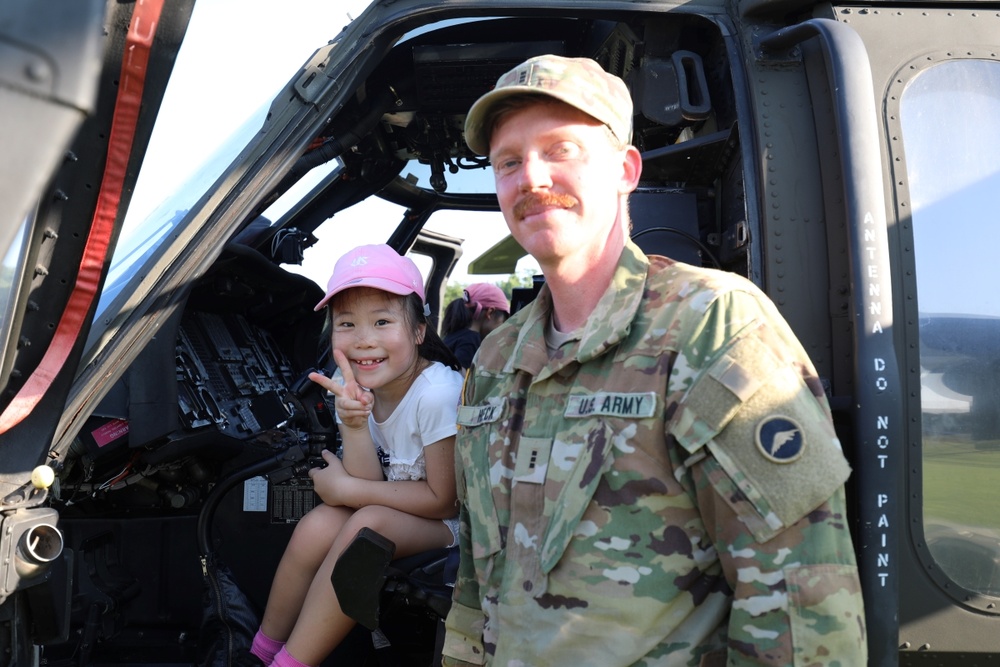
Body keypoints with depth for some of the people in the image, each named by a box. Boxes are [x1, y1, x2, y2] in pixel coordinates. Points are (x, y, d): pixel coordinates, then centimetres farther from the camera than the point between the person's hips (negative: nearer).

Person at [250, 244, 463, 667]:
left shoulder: (437, 393, -27)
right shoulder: (359, 388, -7)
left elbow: (444, 500, -21)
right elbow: (371, 485, -12)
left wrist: (346, 489, -17)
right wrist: (353, 423, -31)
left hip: (449, 523, -6)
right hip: (392, 506, 6)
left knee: (367, 524, -29)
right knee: (317, 527, -18)